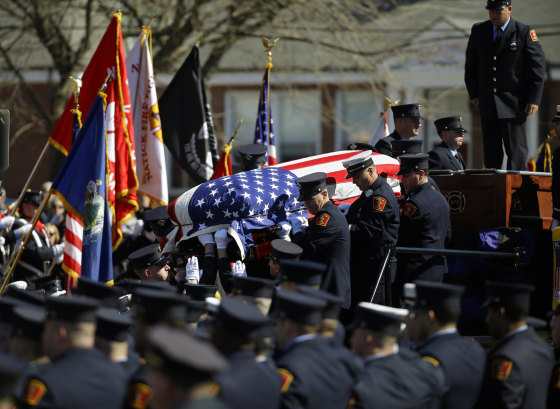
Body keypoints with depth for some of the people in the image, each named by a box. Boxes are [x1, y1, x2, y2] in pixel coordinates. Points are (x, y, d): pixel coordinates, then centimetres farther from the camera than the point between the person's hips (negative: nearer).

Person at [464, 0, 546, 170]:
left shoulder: (525, 33, -5)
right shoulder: (478, 31, 7)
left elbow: (537, 65, -5)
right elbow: (471, 64, 15)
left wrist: (534, 99, -9)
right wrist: (473, 93, 8)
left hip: (514, 101, -4)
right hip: (487, 102, 4)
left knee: (516, 149, -5)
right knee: (491, 149, 5)